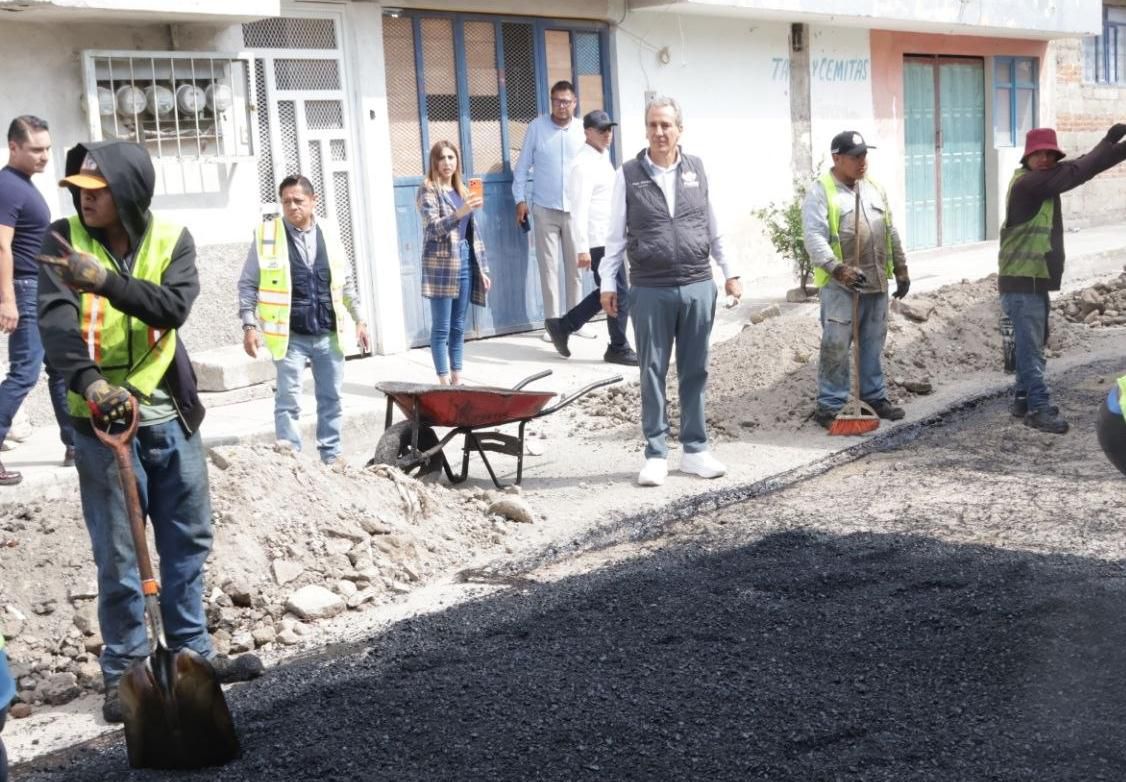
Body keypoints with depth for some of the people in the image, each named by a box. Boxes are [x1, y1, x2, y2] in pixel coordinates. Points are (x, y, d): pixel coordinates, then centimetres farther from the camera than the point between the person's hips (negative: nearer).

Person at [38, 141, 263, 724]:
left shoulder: (171, 239, -2)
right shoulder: (64, 241, -5)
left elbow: (174, 305, -19)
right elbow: (55, 320, -19)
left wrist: (105, 280, -32)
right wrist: (88, 381, -36)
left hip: (171, 416, 3)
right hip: (104, 418, -3)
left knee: (188, 540, 13)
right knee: (119, 555, 2)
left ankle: (192, 651, 29)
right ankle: (124, 671, 16)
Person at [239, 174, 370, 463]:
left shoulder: (328, 234, 7)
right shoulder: (267, 234, -3)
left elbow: (345, 283, 15)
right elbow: (248, 284, 0)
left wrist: (359, 319, 12)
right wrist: (249, 325, -9)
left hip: (328, 334, 3)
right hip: (290, 336, -3)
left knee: (331, 399, 12)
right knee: (288, 403, -3)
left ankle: (332, 457, 24)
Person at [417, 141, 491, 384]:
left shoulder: (463, 191, 15)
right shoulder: (428, 190, -4)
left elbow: (474, 233, 17)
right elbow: (433, 228, -18)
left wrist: (482, 268, 14)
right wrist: (460, 213, -34)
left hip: (465, 262, 6)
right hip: (442, 265, -6)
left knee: (458, 326, 11)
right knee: (441, 328, -3)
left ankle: (457, 378, 18)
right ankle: (444, 381, 0)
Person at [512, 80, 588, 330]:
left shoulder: (583, 130, 1)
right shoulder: (537, 127, -2)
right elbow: (523, 165, 2)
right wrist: (520, 199, -3)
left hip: (575, 209, 1)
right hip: (544, 210, -1)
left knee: (575, 267, 7)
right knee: (548, 268, 2)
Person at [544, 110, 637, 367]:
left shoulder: (603, 158, 15)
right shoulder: (584, 164, -16)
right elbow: (579, 210, -21)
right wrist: (582, 249, -24)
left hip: (608, 239, 10)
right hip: (598, 241, -10)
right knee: (619, 294, -1)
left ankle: (562, 326, 23)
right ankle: (619, 349, 13)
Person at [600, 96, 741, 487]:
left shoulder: (696, 169, 8)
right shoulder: (629, 175, 0)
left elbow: (712, 227, 13)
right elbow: (616, 235, 3)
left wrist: (729, 272, 13)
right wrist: (608, 283, 1)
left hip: (698, 286, 2)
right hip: (650, 290, -2)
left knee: (695, 372, 8)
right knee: (653, 373, 3)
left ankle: (695, 450, 18)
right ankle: (656, 454, 11)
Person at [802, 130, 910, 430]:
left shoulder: (875, 189, 14)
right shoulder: (821, 191, -8)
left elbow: (891, 232, 20)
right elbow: (814, 237, -18)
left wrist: (901, 269, 16)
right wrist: (838, 269, -28)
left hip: (877, 282, 6)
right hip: (840, 285, -6)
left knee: (873, 344, 14)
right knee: (836, 346, -4)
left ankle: (875, 396, 25)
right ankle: (830, 404, 3)